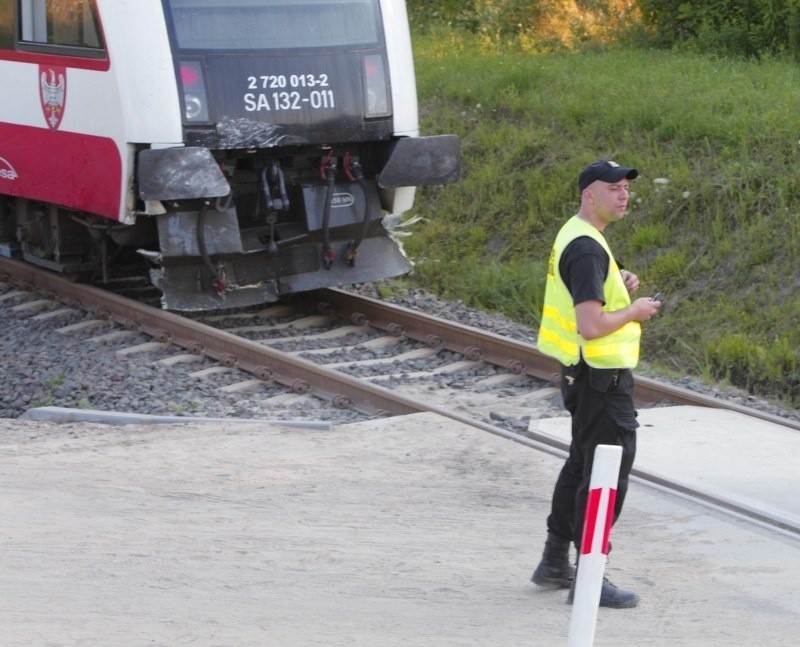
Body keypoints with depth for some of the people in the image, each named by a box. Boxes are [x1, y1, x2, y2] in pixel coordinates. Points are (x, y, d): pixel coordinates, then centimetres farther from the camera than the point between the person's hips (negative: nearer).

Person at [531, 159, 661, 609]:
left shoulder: (577, 237, 11)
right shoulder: (587, 248, -22)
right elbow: (590, 326, -29)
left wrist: (620, 286, 9)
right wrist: (635, 311, -14)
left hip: (587, 374, 11)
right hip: (602, 377, -11)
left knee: (582, 465, 20)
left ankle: (556, 562, 30)